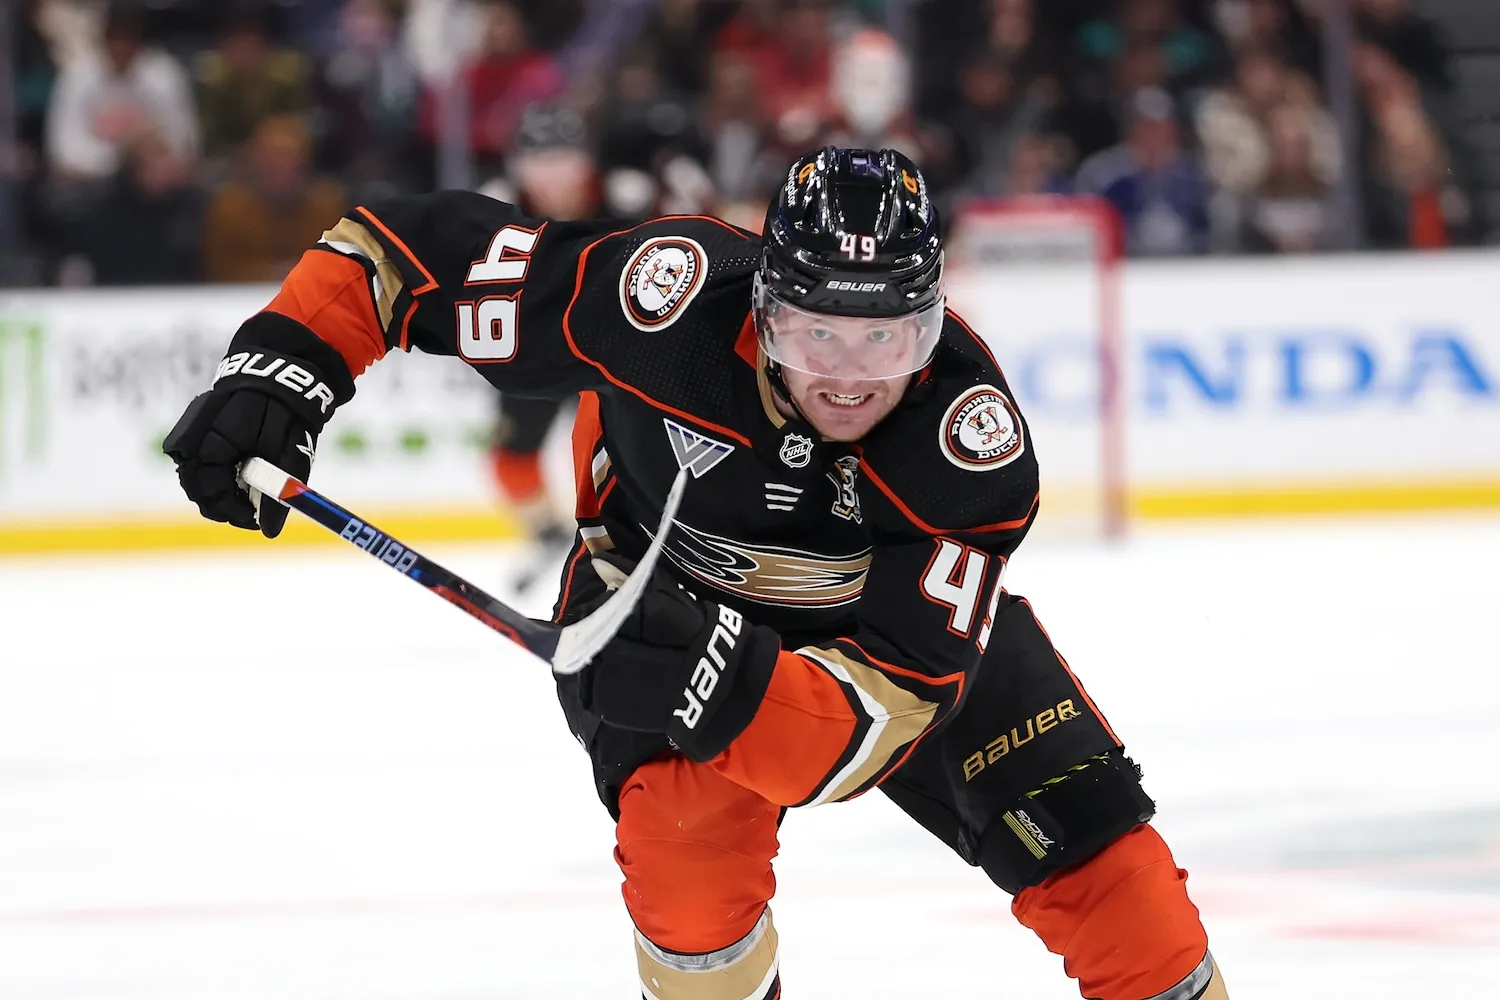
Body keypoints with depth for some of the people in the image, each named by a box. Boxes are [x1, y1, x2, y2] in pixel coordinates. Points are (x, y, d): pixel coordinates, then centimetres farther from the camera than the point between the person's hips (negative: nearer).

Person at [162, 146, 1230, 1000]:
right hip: (661, 596, -1)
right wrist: (282, 365, -38)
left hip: (896, 612, 1)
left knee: (1087, 835, -8)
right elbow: (411, 248, -25)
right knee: (691, 829, -28)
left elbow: (892, 702, -38)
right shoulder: (671, 298, -37)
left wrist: (734, 690, -54)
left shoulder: (974, 438, -36)